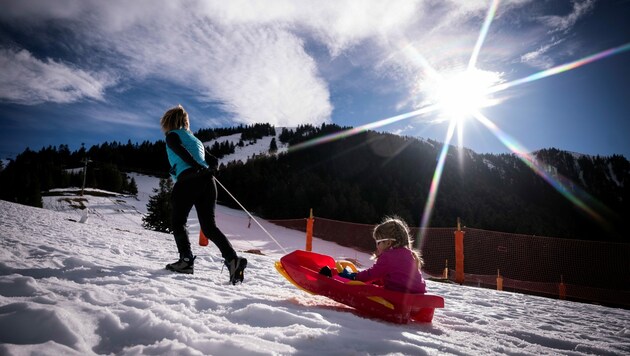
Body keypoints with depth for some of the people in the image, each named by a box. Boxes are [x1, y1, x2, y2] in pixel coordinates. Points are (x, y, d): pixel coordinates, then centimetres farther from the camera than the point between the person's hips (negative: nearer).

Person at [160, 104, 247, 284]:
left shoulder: (172, 135, 12)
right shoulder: (195, 139, 31)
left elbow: (179, 149, -10)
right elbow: (213, 161, 25)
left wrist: (196, 167, -16)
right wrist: (207, 171, 13)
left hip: (188, 180, -5)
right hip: (207, 182, 6)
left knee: (177, 222, 10)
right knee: (209, 226, 2)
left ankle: (186, 260, -1)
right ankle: (232, 259, -15)